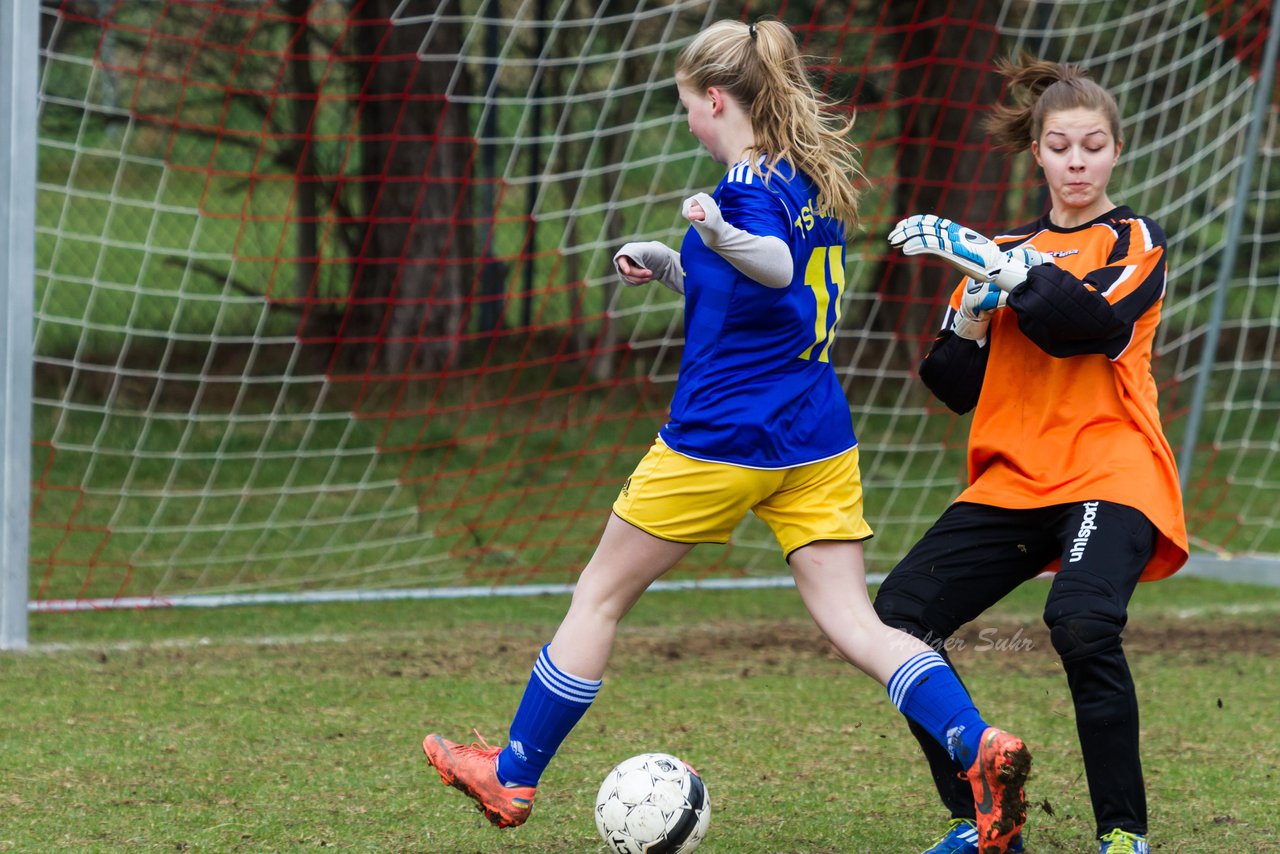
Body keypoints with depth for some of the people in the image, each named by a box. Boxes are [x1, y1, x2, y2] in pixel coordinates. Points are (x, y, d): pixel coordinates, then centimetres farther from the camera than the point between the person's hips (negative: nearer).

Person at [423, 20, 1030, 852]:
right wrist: (671, 264, 22)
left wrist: (721, 235, -53)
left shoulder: (750, 182, -13)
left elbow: (775, 264, -35)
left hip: (722, 435, -8)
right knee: (853, 622, -2)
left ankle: (513, 776, 19)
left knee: (600, 595, 9)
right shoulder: (811, 181, 15)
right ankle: (980, 745, -25)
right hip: (817, 440, 8)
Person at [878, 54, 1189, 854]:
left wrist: (994, 264, -18)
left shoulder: (1134, 241, 4)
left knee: (1082, 623, -32)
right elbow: (957, 386, 13)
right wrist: (972, 307, -4)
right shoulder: (1008, 250, 18)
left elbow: (1090, 322, -17)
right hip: (1013, 481, 6)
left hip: (1110, 472, -6)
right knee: (898, 617, -10)